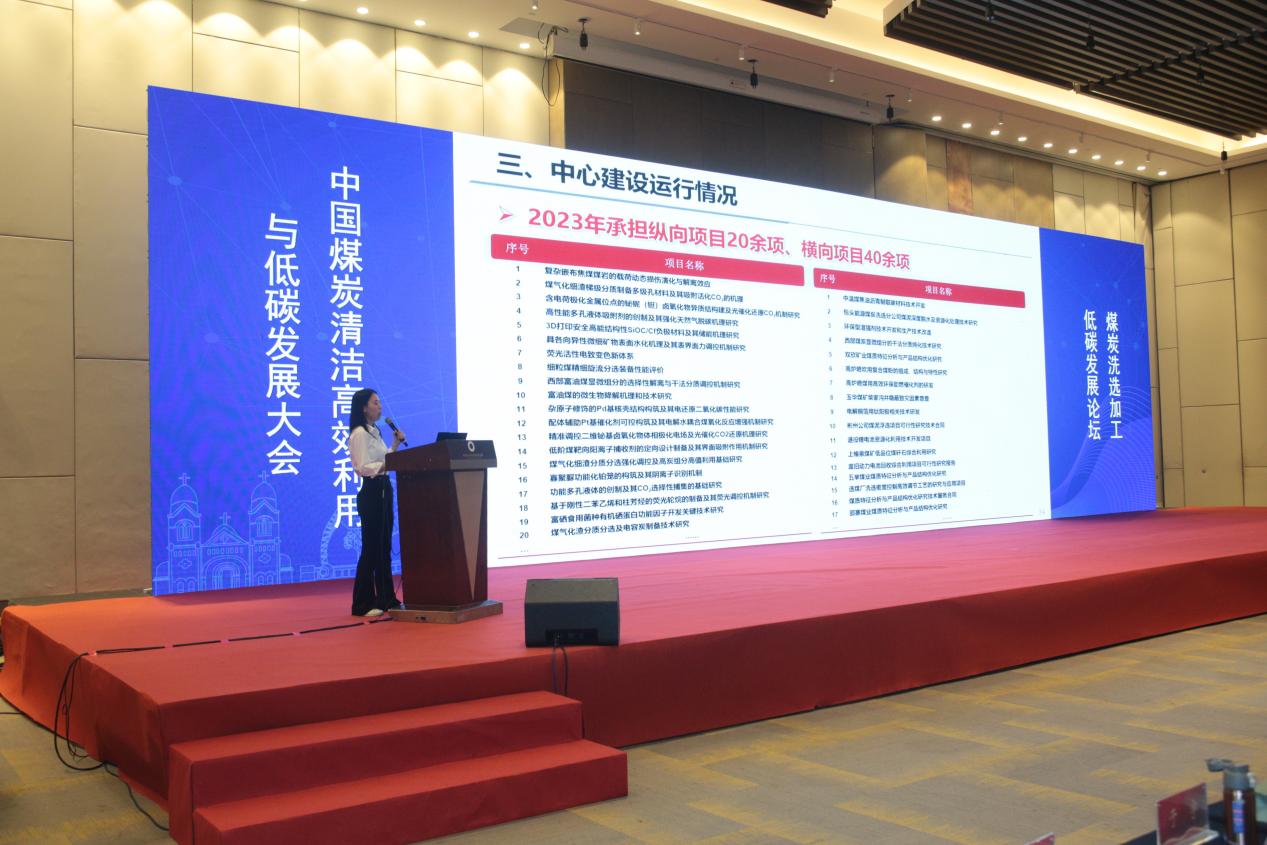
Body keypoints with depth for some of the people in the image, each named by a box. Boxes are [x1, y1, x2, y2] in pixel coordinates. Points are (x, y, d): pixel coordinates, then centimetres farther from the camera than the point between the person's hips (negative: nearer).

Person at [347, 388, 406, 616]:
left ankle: (386, 598, 17)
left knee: (384, 546, 11)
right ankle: (363, 604, 0)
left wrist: (395, 444, 11)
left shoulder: (375, 432, 17)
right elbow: (363, 467, -20)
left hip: (384, 491, 9)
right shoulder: (359, 433, -11)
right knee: (371, 548, -6)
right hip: (371, 493, -9)